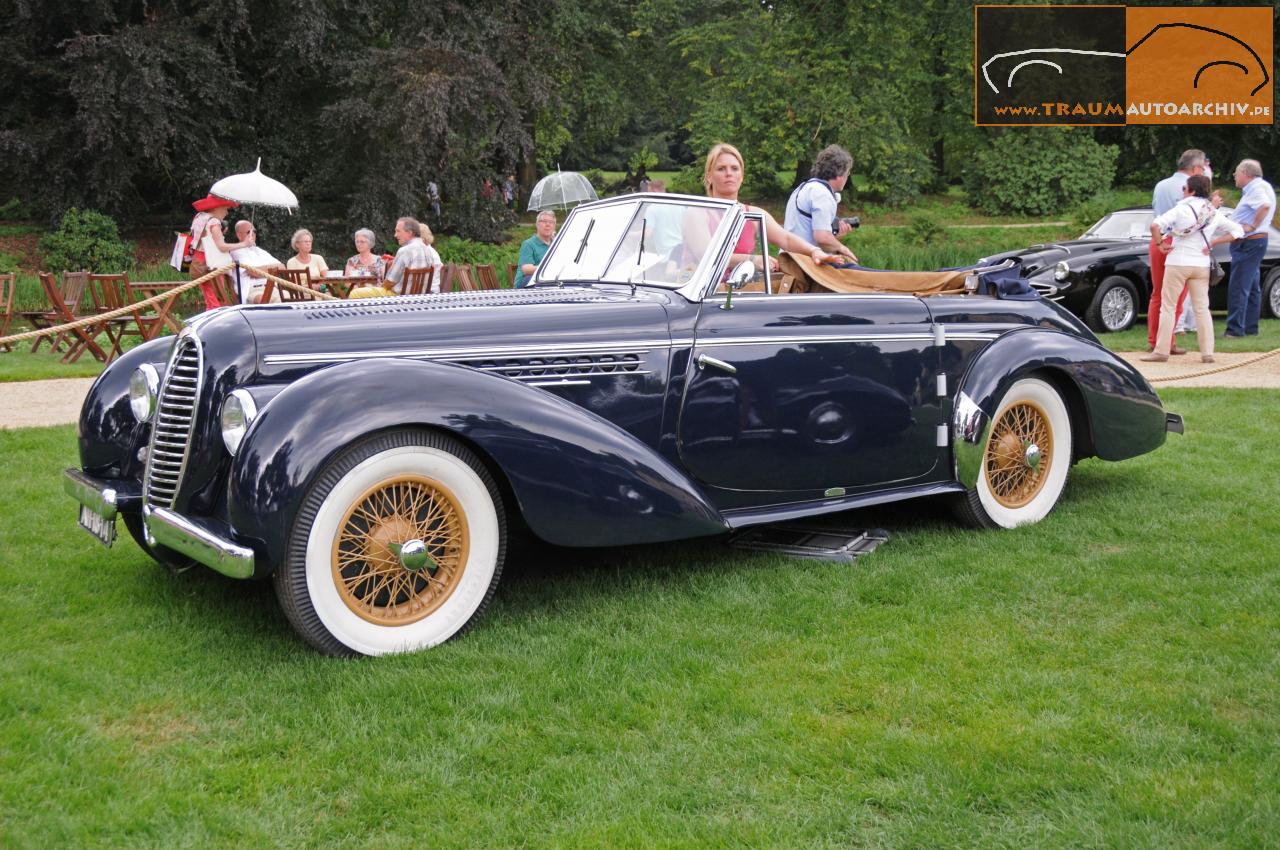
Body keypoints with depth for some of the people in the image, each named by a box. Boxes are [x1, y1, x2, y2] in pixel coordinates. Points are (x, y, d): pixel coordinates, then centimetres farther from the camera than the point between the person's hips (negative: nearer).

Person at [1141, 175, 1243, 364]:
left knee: (1168, 306, 2)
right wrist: (1214, 242, 6)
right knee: (1202, 308, 9)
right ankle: (1207, 352, 5)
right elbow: (1238, 231, 9)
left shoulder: (1182, 209, -9)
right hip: (1202, 265, 4)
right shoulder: (1214, 213, 5)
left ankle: (1161, 350, 0)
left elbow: (1155, 225, -23)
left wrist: (1160, 244, -9)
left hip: (1178, 263, -4)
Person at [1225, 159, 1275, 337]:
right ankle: (1250, 327, 21)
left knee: (1238, 288, -10)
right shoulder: (1255, 188, 16)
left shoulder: (1257, 187, -15)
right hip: (1254, 243, 11)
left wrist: (1252, 226, -27)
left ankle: (1235, 329, -10)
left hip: (1249, 244, -11)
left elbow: (1265, 206, -34)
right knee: (1252, 288, 15)